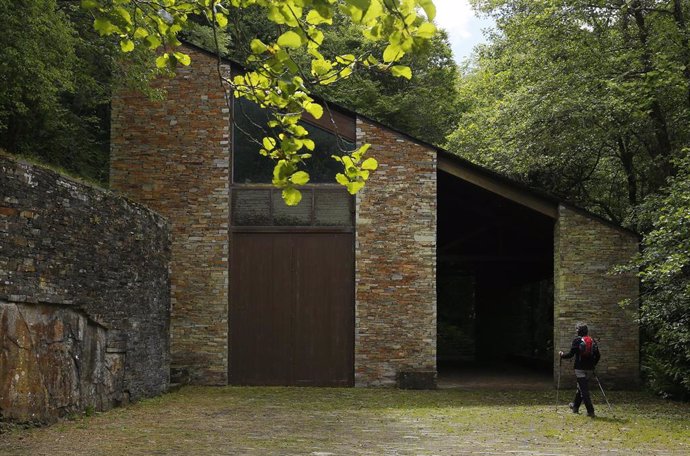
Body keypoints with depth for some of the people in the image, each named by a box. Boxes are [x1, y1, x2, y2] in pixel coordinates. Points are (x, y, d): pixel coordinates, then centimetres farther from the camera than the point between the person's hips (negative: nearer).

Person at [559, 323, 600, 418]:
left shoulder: (577, 340, -8)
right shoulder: (592, 341, 7)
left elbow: (571, 354, -10)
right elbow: (598, 356, 8)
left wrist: (562, 354, 8)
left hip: (580, 368, -6)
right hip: (589, 369, 6)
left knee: (584, 389, -4)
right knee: (581, 387, 22)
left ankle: (590, 411, -10)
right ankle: (575, 406, 37)